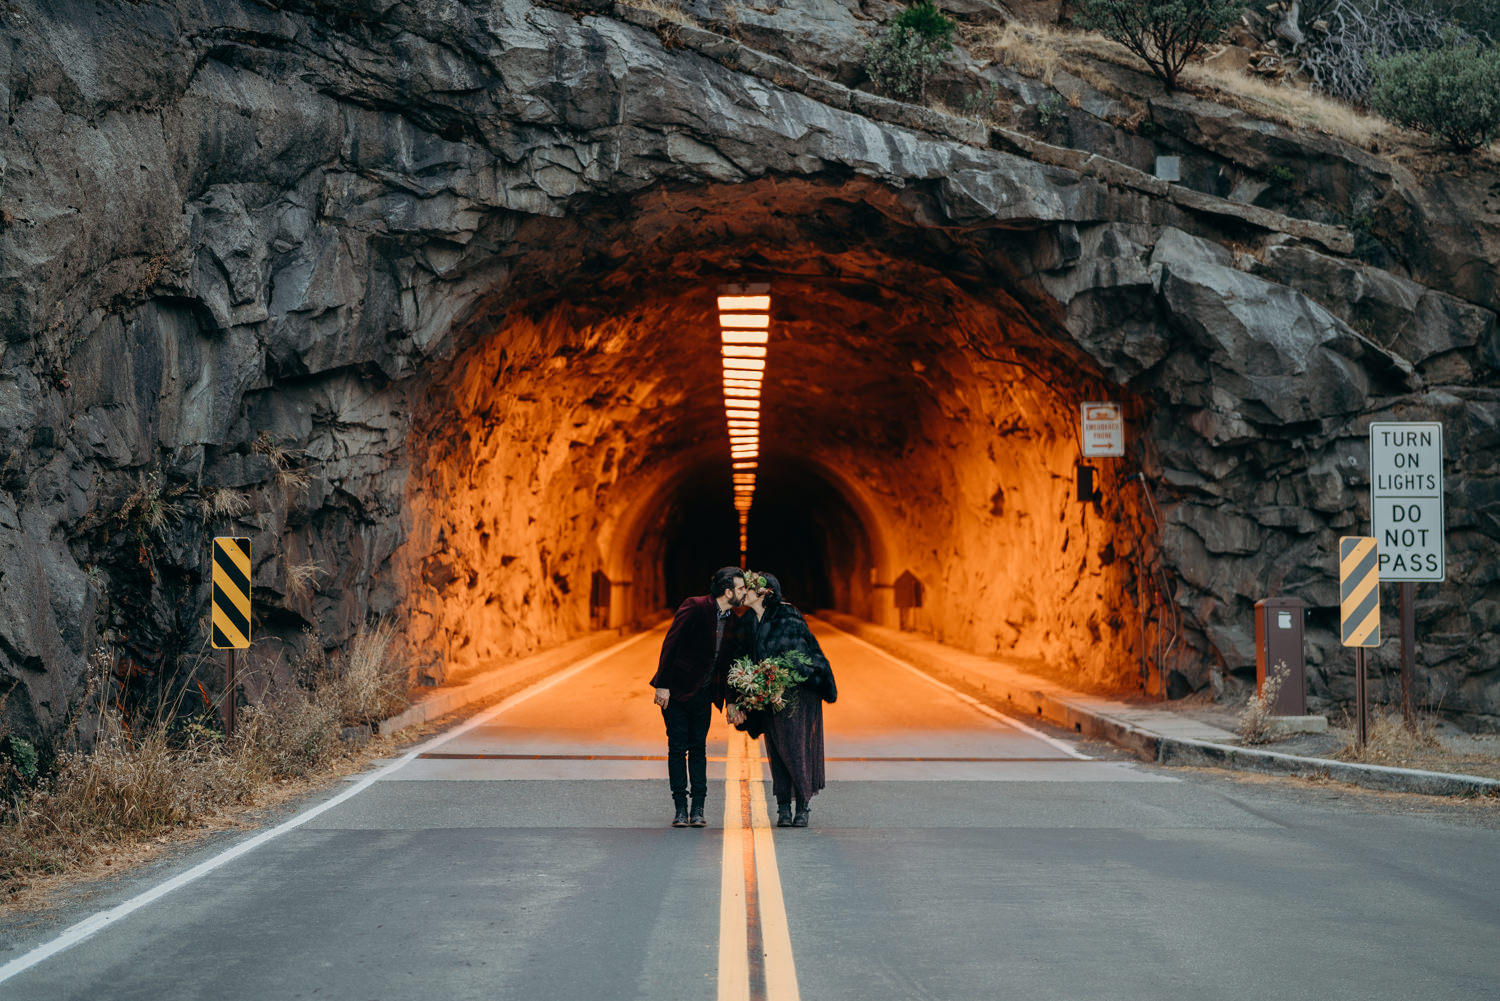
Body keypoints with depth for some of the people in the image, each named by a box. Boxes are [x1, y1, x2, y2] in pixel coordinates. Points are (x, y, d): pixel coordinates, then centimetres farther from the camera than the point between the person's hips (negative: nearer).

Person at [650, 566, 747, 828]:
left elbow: (727, 661, 12)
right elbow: (670, 644, -15)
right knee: (678, 749, -2)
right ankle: (680, 809, 3)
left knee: (698, 749, 5)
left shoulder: (732, 619, 5)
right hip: (677, 689, -5)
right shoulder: (695, 607, -14)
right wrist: (663, 685, -19)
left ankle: (698, 809, 7)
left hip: (703, 695, 5)